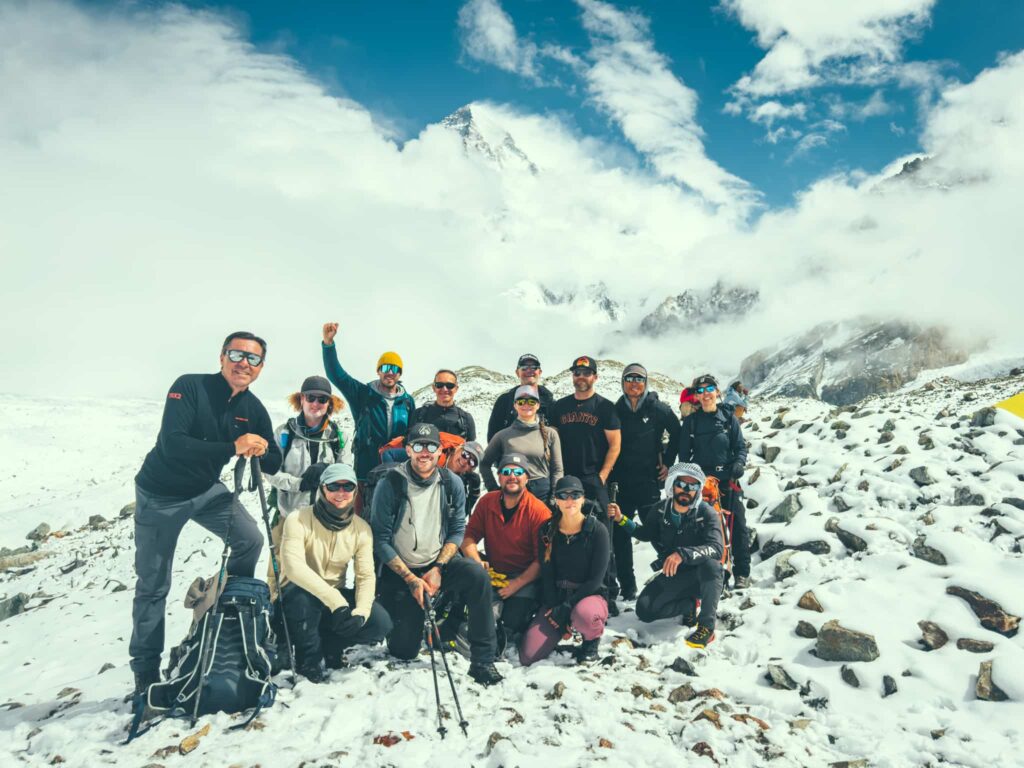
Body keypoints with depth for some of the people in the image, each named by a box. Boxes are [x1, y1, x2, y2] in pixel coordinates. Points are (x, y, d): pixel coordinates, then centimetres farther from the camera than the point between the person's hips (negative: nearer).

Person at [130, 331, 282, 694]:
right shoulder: (189, 386, -24)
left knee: (251, 539, -12)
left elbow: (274, 464, -6)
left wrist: (260, 451, -30)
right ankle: (146, 670, 19)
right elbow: (171, 443, -36)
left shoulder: (253, 409, -8)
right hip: (161, 494, -4)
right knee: (153, 585, 3)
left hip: (207, 490, 5)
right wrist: (233, 447, -43)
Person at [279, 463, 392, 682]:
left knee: (381, 623, -19)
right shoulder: (298, 520, -20)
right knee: (303, 595, -39)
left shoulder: (361, 528, -6)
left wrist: (360, 612, -29)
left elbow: (366, 576, -8)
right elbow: (293, 567, -33)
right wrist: (335, 601, -42)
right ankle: (308, 657, -10)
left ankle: (329, 643, 8)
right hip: (297, 593, -3)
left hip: (337, 596, 4)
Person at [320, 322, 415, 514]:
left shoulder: (408, 401, 10)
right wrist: (328, 344, -17)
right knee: (362, 516, -3)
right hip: (366, 469, -2)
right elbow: (336, 375, -4)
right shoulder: (363, 394, 5)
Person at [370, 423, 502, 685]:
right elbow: (381, 540, -11)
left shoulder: (451, 484, -4)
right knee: (404, 649, -5)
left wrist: (438, 568, -15)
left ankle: (482, 661, -18)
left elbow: (457, 531, 0)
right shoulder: (390, 485, -13)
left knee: (478, 576, -29)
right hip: (399, 570, -2)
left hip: (439, 562, 2)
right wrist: (411, 579, -16)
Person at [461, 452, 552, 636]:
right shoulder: (486, 502, -1)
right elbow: (469, 537, -2)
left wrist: (517, 584, -22)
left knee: (513, 622, -22)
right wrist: (477, 562, -22)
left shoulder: (539, 511, -14)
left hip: (526, 577, -4)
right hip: (491, 571, 4)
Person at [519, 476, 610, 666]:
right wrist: (555, 609, -12)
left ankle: (591, 641, -3)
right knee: (528, 656, -12)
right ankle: (559, 631, 20)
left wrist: (566, 607, -18)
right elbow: (546, 575, 0)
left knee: (584, 614, -41)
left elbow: (596, 578, -13)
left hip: (589, 595, -3)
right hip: (555, 597, 4)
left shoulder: (597, 530, -11)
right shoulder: (547, 531, 0)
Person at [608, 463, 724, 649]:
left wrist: (683, 554, -50)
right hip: (674, 574, 4)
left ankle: (707, 627, -23)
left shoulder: (707, 513, -19)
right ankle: (689, 605, 13)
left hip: (704, 576, -4)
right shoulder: (661, 511, -5)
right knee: (644, 610, -13)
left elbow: (716, 548, -35)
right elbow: (646, 534, 13)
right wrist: (621, 519, -3)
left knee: (710, 563, -39)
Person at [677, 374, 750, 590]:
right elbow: (684, 453, 9)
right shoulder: (691, 421, 6)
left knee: (737, 525, -1)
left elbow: (741, 446, 7)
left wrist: (739, 463, -12)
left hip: (728, 480, 0)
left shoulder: (729, 417, 5)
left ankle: (742, 573, 9)